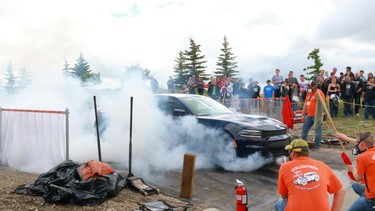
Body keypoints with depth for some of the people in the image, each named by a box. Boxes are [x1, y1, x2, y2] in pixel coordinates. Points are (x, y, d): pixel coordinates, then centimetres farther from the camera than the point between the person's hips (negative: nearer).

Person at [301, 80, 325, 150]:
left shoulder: (319, 93, -7)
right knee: (304, 129, 11)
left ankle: (317, 146, 7)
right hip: (309, 115, 8)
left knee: (317, 131, 0)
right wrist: (303, 115, 18)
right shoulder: (309, 93, 16)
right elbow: (305, 104, 19)